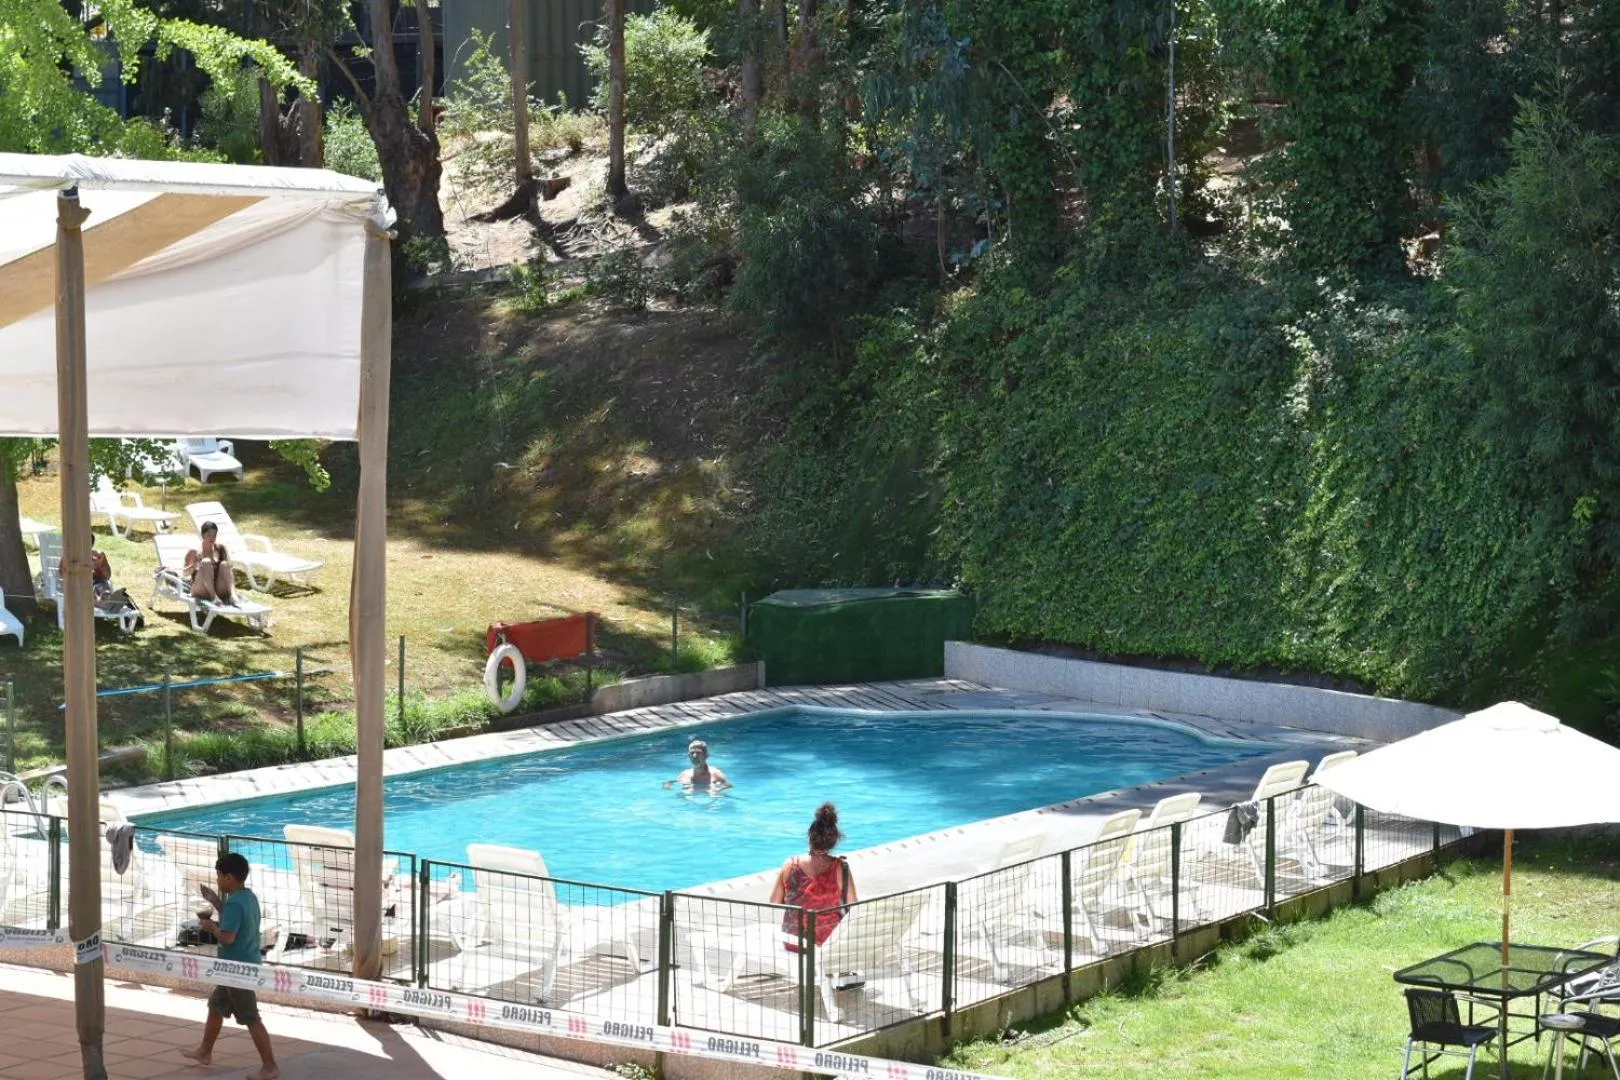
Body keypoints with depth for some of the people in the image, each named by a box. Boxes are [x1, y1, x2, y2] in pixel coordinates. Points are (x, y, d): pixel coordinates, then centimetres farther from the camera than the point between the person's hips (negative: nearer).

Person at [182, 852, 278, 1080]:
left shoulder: (235, 903, -24)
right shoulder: (248, 896, 7)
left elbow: (227, 937, -29)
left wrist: (211, 926, -11)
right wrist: (217, 903, 16)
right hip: (244, 965, 11)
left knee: (251, 1019, -5)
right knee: (216, 1007, 24)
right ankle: (205, 1052, 39)